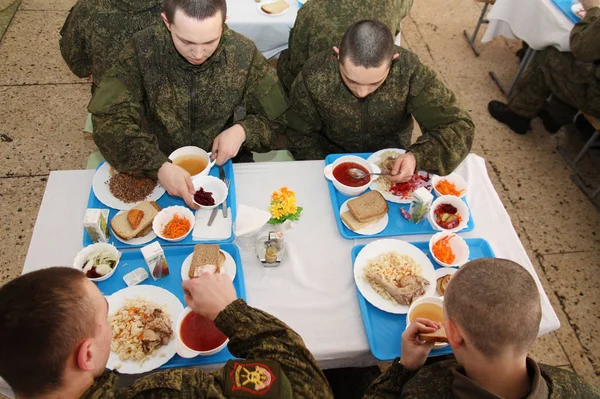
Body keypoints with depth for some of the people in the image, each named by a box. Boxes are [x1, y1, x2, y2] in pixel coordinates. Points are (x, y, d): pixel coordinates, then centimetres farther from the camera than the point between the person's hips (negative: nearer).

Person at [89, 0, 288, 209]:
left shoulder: (244, 54, -11)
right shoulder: (143, 50, -13)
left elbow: (275, 118, -1)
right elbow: (109, 118, -17)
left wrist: (242, 131, -20)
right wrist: (158, 166, -31)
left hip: (224, 169, 0)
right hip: (155, 171, 0)